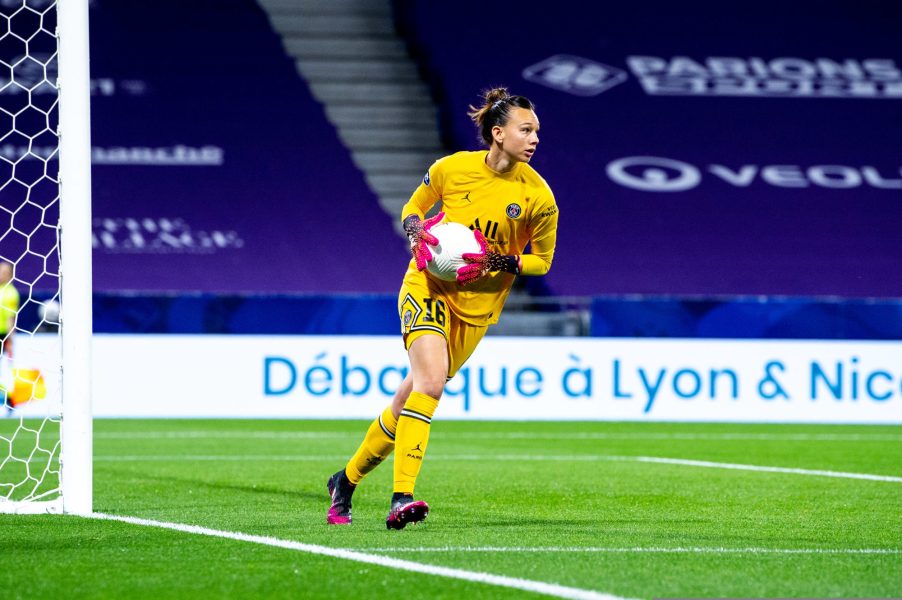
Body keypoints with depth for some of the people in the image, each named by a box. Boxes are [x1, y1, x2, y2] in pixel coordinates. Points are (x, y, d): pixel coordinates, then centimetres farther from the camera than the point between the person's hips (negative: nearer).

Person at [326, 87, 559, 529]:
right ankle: (402, 497, -30)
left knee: (412, 396, 6)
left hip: (476, 307, 2)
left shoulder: (538, 197, -7)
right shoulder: (452, 168, -6)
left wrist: (499, 262, -13)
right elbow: (412, 209, 12)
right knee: (430, 381, -26)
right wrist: (418, 234, -10)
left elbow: (542, 260, 5)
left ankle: (347, 479, 28)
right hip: (428, 286, -2)